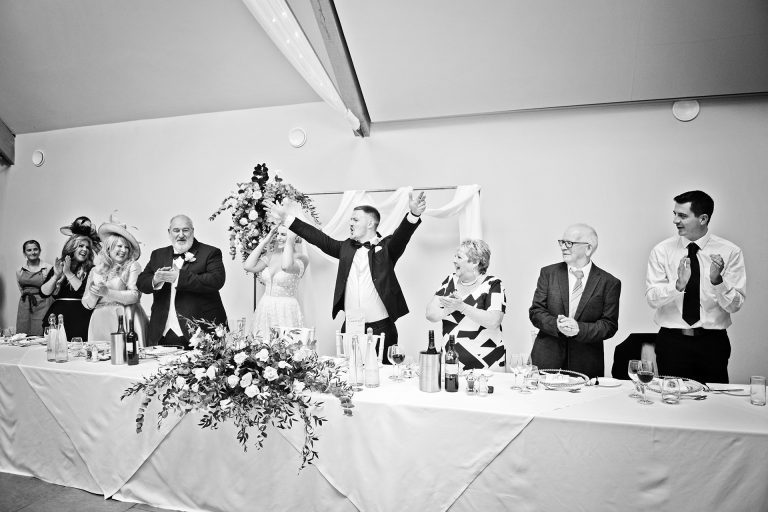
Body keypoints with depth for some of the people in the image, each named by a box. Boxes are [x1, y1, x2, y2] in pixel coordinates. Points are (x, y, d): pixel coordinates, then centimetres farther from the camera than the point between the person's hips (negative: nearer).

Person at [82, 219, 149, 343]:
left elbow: (135, 296, -9)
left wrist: (107, 292, -14)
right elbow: (88, 304, 11)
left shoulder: (132, 266, 3)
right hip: (100, 321, 3)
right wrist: (93, 294, -8)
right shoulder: (96, 271, 12)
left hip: (125, 319, -2)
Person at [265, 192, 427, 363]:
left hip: (381, 328, -4)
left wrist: (413, 214, -38)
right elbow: (320, 238, 11)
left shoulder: (386, 246, 0)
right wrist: (286, 218, 9)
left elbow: (401, 235, -17)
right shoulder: (346, 247, 12)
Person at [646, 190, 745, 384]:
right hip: (671, 341, 0)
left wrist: (717, 280, -23)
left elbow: (734, 305, -6)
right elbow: (652, 299, -10)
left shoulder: (730, 252, -2)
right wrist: (679, 284, -26)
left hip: (713, 342, 0)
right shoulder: (662, 250, -2)